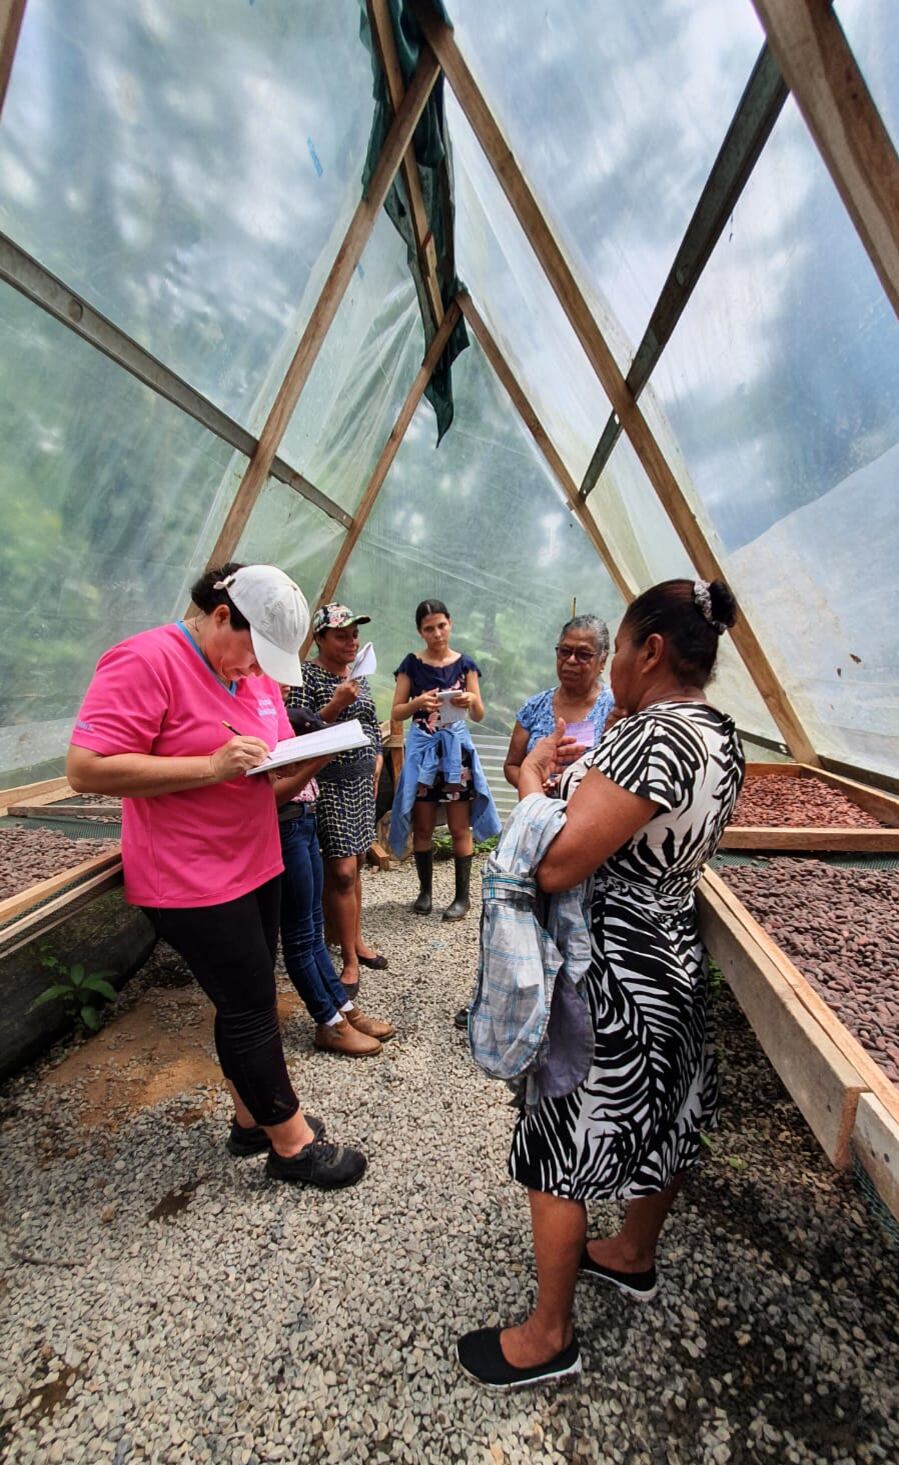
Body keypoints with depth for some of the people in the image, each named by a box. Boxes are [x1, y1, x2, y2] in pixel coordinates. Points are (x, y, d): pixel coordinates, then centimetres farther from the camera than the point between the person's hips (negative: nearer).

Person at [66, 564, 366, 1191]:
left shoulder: (257, 673, 7)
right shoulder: (144, 661, -16)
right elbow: (87, 770, -22)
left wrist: (305, 760, -5)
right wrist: (212, 766, -27)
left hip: (255, 865, 8)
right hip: (192, 879, -8)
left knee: (246, 1001, 19)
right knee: (252, 1008, 4)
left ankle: (253, 1117, 39)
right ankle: (292, 1142, 24)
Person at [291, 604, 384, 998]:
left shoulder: (358, 675, 13)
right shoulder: (306, 676, -9)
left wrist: (376, 767, 14)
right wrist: (335, 705, -25)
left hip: (362, 779, 7)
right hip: (329, 781, -7)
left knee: (355, 863, 14)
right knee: (341, 870, -7)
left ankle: (357, 940, 27)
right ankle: (350, 961, 6)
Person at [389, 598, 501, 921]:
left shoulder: (465, 663, 2)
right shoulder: (411, 664, 1)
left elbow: (479, 715, 1)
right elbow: (396, 713, 0)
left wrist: (471, 700, -21)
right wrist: (418, 703, -20)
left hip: (455, 746, 0)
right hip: (422, 747, 1)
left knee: (459, 827, 3)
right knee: (423, 826, 8)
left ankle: (463, 895, 15)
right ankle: (425, 890, 24)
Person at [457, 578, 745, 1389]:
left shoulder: (655, 734, -27)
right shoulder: (722, 736, 2)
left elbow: (555, 865, -31)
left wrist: (533, 774, -15)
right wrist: (588, 773, 10)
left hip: (611, 975, -9)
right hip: (676, 956, 9)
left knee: (561, 1149, 12)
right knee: (661, 1117, 28)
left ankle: (548, 1336, 35)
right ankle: (633, 1256, 54)